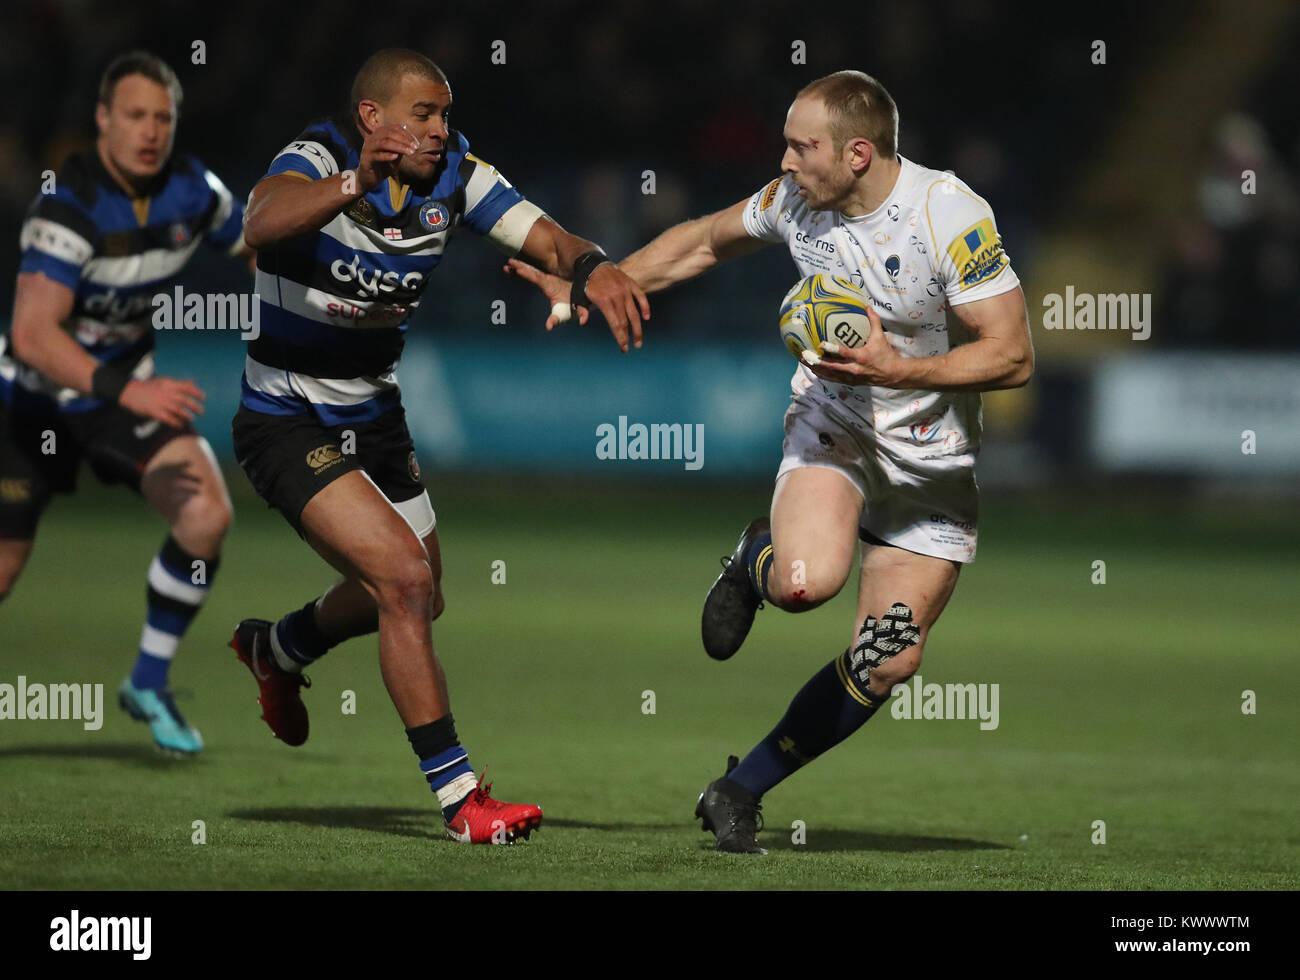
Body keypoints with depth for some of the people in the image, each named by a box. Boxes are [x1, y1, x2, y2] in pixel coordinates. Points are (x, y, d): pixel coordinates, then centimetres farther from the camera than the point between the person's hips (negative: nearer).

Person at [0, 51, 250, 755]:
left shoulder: (192, 192, -9)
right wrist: (127, 392, -46)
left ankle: (149, 684, -1)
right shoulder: (68, 208, -28)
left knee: (206, 515, -18)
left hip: (127, 386, 5)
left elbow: (257, 245, 14)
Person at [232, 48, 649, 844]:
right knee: (404, 577, -21)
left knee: (417, 599, 23)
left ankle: (276, 649, 53)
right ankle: (459, 797, -14)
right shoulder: (317, 160, -24)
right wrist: (353, 186, -64)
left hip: (376, 414, 8)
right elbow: (264, 222, -46)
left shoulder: (452, 174, -7)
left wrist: (592, 267, -40)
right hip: (288, 424, -8)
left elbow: (540, 234, -16)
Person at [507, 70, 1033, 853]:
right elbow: (706, 242, 14)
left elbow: (1013, 355, -20)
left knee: (891, 661, -4)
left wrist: (899, 370, -30)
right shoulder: (795, 200, -7)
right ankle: (755, 561, 7)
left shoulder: (951, 215, -22)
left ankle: (741, 792, 12)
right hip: (832, 426, 1)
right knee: (806, 580, -31)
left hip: (932, 460, -1)